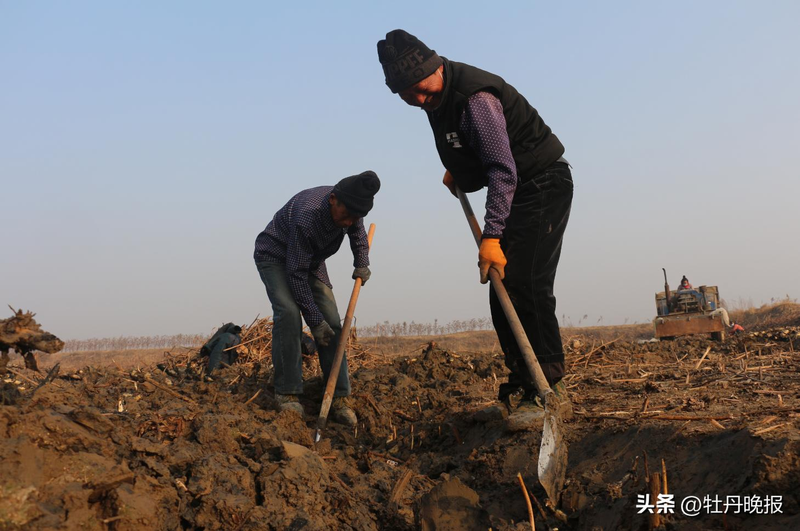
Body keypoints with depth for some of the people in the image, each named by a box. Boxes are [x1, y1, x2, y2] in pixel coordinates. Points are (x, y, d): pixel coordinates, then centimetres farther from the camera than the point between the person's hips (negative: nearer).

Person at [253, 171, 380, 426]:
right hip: (275, 256, -6)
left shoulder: (349, 206, -18)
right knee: (288, 312, -29)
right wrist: (315, 320, -30)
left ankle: (340, 398, -8)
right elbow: (296, 274, -33)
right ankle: (287, 393, -20)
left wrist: (362, 264, 1)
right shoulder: (306, 217, -39)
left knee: (331, 322, -8)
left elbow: (358, 233, 10)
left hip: (311, 259, 6)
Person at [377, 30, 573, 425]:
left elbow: (503, 170, -32)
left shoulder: (475, 98, -27)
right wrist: (456, 171, 23)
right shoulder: (436, 97, 2)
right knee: (501, 288, 5)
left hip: (543, 185, -9)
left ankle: (548, 388, -17)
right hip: (512, 191, 10)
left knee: (526, 285, -19)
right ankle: (522, 384, 9)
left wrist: (491, 236, -36)